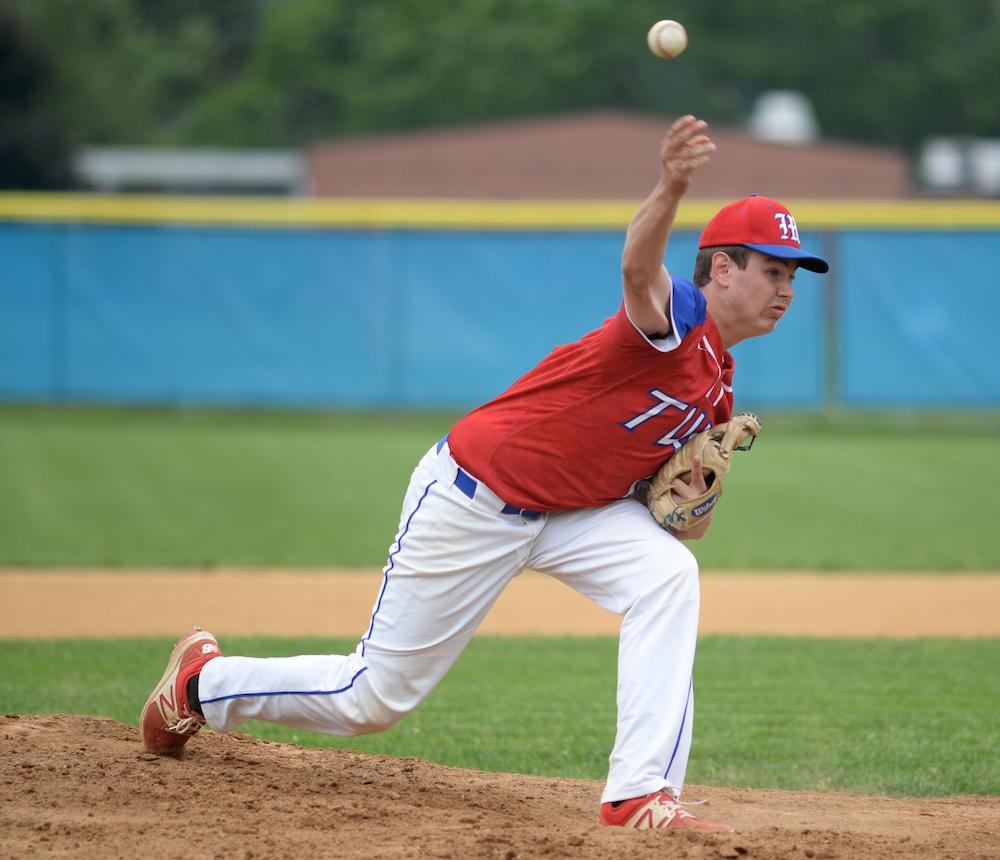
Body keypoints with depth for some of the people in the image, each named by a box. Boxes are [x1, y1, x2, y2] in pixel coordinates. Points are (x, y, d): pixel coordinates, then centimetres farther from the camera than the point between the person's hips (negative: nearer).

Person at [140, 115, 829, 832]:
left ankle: (642, 797, -25)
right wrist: (671, 190, -70)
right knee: (374, 698, 3)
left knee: (667, 573, -23)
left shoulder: (719, 384, 5)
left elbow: (685, 529, 13)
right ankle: (204, 680, 31)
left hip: (569, 512, 7)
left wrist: (694, 501, -12)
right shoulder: (676, 318, -21)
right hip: (472, 500, -7)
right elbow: (639, 268, -48)